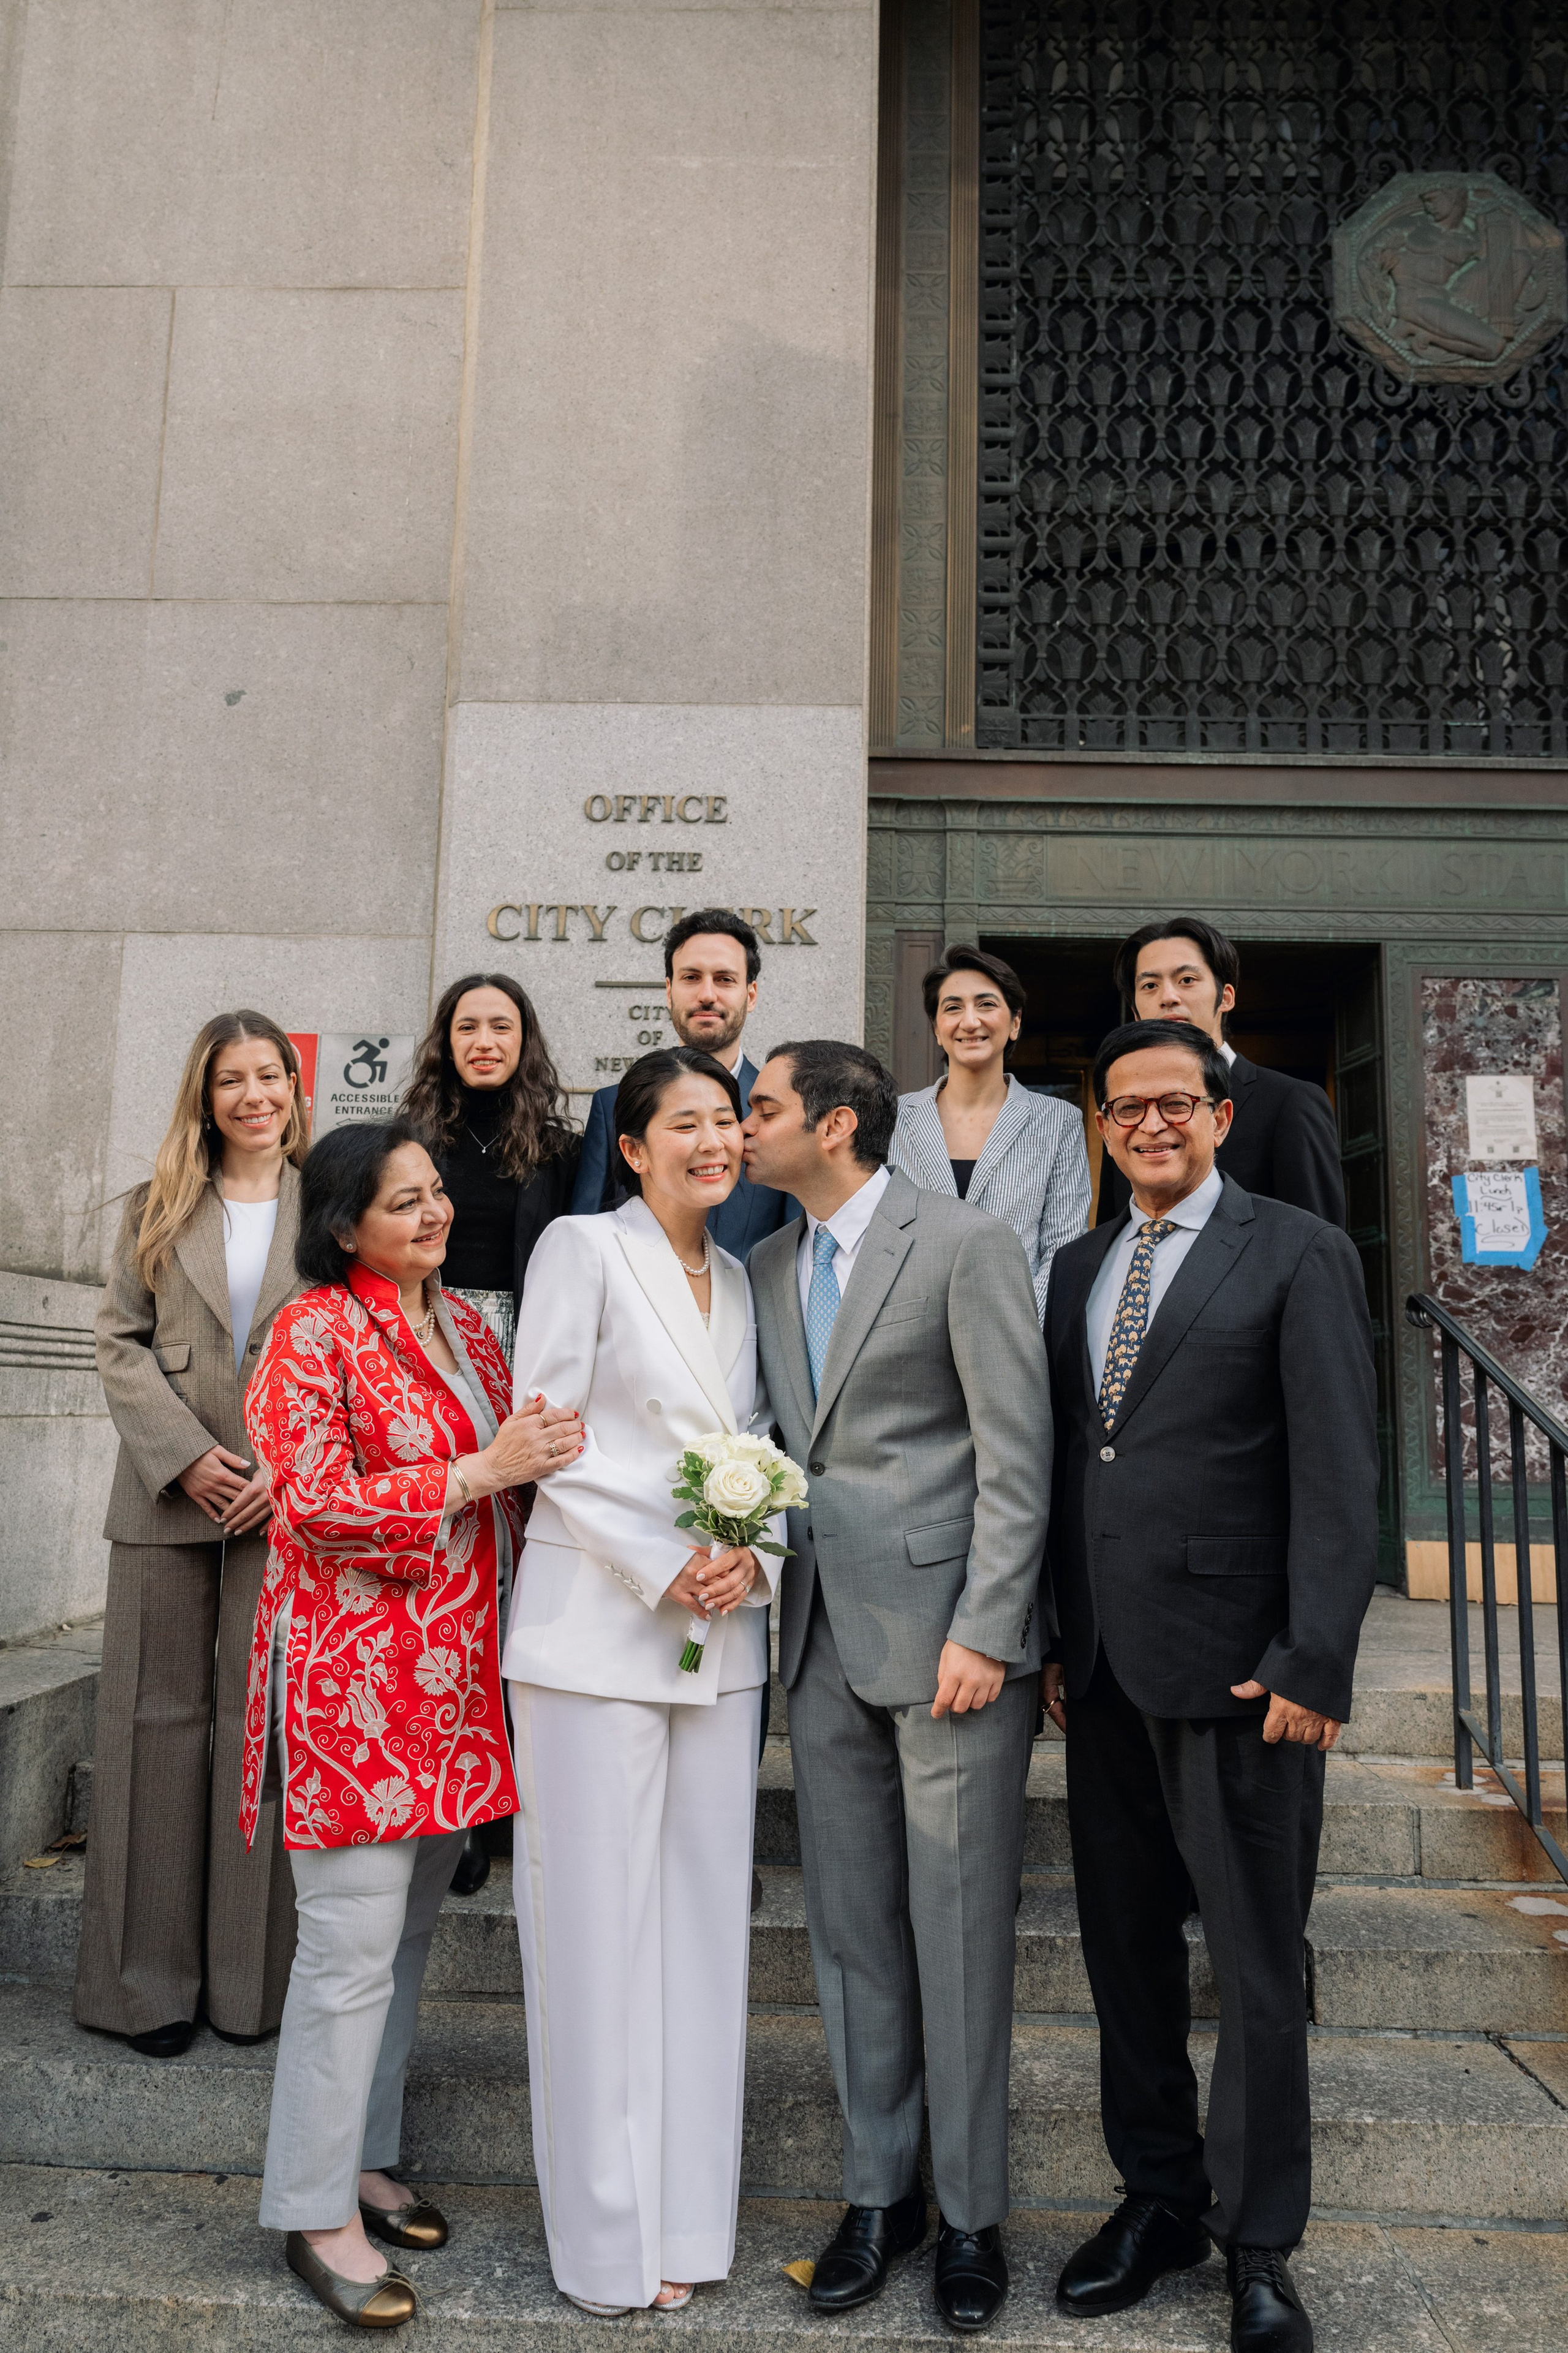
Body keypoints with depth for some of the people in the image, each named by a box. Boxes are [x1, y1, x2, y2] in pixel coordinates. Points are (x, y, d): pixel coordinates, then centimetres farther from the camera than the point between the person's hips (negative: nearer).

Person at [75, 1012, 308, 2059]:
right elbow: (122, 1345, 4)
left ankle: (255, 1980, 16)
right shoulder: (158, 1208, 11)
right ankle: (152, 1979, 18)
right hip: (169, 1500, 2)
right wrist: (186, 1455, -9)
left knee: (266, 1726, 3)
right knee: (160, 1721, 6)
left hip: (290, 1501, -1)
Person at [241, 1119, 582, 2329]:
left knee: (409, 1934, 16)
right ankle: (316, 2210, 17)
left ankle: (365, 2159, 33)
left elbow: (513, 1477, 18)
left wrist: (547, 1455, -4)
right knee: (352, 1947, -1)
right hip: (355, 1671, -7)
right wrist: (481, 1471, -22)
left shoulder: (464, 1323, 13)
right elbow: (318, 1505, -16)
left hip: (455, 1673, 7)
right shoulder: (316, 1331, -9)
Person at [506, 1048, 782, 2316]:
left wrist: (753, 1557, -5)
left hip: (720, 1639, 6)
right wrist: (663, 1569, -14)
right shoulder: (582, 1249, -4)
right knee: (601, 1923, 3)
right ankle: (610, 2235, 19)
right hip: (597, 1629, -5)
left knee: (706, 1916, 11)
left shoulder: (739, 1277, 14)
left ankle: (691, 2212, 26)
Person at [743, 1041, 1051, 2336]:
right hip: (826, 1639, 6)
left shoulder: (967, 1243, -9)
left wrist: (984, 1633, -15)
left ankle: (972, 2215, 25)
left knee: (961, 1937, 6)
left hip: (946, 1634, -6)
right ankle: (881, 2191, 32)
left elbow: (1017, 1455, -11)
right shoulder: (771, 1265, 12)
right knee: (852, 1933, 14)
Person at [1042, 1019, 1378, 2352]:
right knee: (1126, 1945, 16)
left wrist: (1314, 1663, -14)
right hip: (1103, 1667, 5)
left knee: (1257, 1965, 8)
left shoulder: (1299, 1255, -4)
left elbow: (1339, 1476, -9)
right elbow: (1061, 1465, 13)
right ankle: (1159, 2196, 34)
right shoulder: (1077, 1270, 13)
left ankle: (1259, 2241, 27)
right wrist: (1055, 1639, 9)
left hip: (1234, 1672, -5)